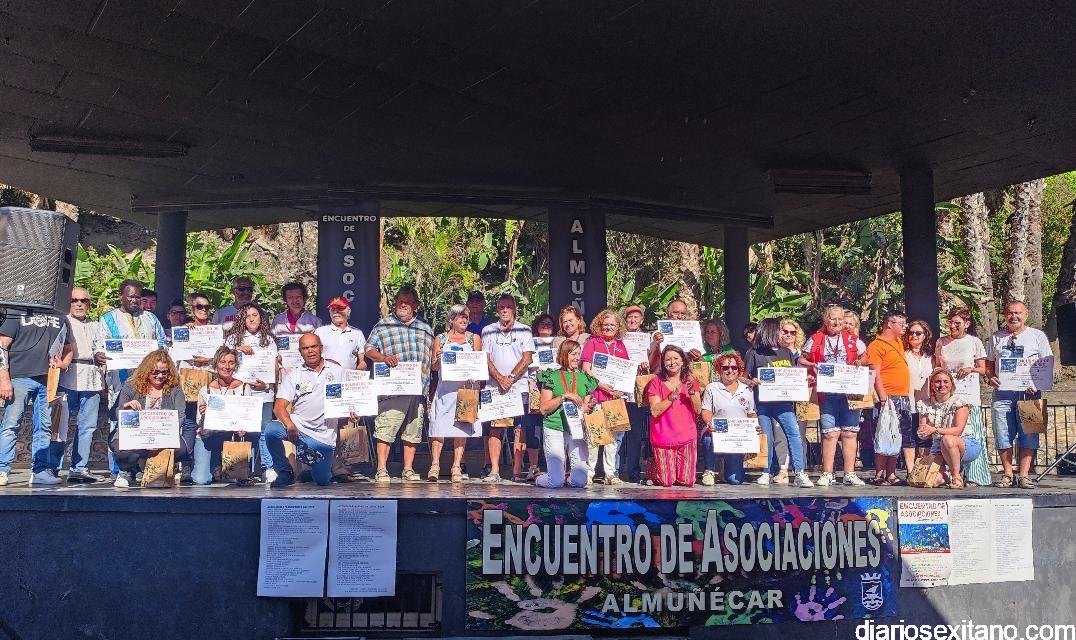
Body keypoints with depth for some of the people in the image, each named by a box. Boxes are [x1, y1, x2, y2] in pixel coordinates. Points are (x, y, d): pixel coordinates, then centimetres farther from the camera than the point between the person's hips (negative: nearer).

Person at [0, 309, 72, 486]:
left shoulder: (60, 318, 17)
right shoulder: (18, 313, 4)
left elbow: (67, 348, 24)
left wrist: (62, 362, 1)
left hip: (48, 380, 4)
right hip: (20, 377, -4)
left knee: (45, 427, 5)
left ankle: (41, 471, 10)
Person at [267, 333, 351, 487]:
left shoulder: (337, 371, 10)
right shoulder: (293, 375, 8)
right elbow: (279, 407, -2)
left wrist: (352, 412, -13)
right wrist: (289, 426, -22)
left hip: (324, 435, 0)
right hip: (297, 427, 1)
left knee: (322, 480, -8)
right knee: (271, 431, -30)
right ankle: (285, 473, -7)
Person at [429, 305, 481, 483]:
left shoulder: (474, 339, 13)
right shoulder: (440, 338, 12)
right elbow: (433, 366, 11)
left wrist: (473, 377, -9)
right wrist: (438, 359, -10)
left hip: (466, 387, 0)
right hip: (445, 387, 0)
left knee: (461, 427, -4)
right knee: (439, 425, -8)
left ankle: (456, 468, -2)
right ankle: (435, 465, -5)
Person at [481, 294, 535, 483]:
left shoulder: (524, 330, 6)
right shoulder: (488, 331, 9)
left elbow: (527, 359, 0)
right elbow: (485, 359, 5)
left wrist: (511, 378, -10)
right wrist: (500, 378, -9)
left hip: (520, 387, -1)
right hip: (495, 387, 1)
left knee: (519, 429, -2)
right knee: (495, 428, -2)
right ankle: (494, 470, -1)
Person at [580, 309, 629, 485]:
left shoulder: (621, 345, 15)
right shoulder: (592, 343, 2)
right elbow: (586, 368, -6)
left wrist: (622, 388, 1)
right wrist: (601, 384, -16)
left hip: (616, 396, 5)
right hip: (596, 396, -5)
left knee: (614, 435, 8)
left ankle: (610, 473, 15)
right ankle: (589, 472, 4)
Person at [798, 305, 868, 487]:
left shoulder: (852, 339, 9)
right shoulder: (815, 339, 4)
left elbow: (864, 356, 20)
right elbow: (802, 359, 8)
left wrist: (860, 363, -2)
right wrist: (812, 365, -12)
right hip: (826, 394, -2)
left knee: (849, 433, 4)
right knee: (830, 434, -3)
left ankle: (850, 474, 12)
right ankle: (827, 474, 5)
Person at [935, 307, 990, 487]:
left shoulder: (975, 342, 4)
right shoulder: (941, 342, 11)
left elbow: (983, 370, 8)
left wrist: (970, 369, -11)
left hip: (969, 396, -2)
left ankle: (971, 477, 0)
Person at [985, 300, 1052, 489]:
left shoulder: (1037, 336, 9)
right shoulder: (996, 337, 15)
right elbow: (989, 363, 18)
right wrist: (991, 377, -2)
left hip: (1029, 392, -2)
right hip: (1002, 392, 2)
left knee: (1028, 434, -5)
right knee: (1003, 435, 0)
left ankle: (1024, 475, -2)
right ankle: (1007, 474, 7)